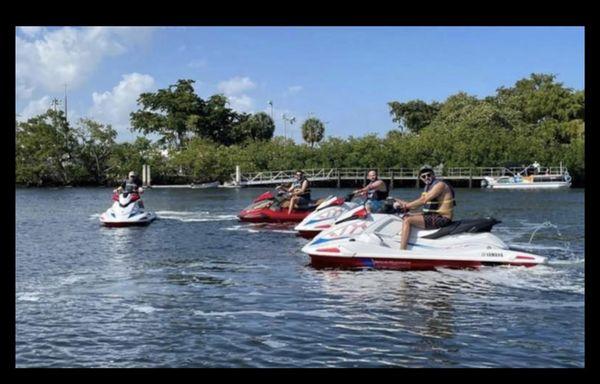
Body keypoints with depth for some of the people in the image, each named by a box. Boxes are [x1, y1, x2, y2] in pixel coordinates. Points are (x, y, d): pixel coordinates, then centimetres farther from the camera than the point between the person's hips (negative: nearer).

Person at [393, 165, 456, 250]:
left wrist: (406, 205, -18)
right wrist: (404, 203, -3)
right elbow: (421, 201, 12)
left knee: (407, 220, -20)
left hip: (441, 218, -10)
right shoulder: (428, 186, 16)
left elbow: (424, 200, -22)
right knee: (406, 216, 16)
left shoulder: (440, 184, -14)